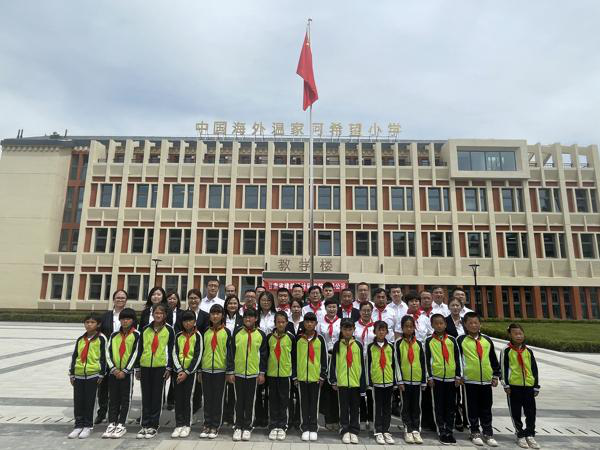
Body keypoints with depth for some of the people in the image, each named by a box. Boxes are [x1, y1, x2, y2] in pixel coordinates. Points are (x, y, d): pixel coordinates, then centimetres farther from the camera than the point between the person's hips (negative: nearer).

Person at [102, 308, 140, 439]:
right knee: (113, 399, 9)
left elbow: (135, 354, -8)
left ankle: (121, 425, 11)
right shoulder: (114, 335, 9)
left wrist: (125, 371, -11)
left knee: (125, 399, 3)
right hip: (113, 371, 4)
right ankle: (111, 424, 17)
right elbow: (108, 352, 4)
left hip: (127, 372, -4)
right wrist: (113, 369, -8)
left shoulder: (136, 334, -4)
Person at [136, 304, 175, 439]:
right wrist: (137, 368, 8)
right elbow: (140, 349, 9)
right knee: (146, 397, 8)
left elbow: (171, 350, 0)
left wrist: (169, 368, -4)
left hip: (160, 367, -2)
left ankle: (153, 426, 14)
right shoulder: (145, 329, 6)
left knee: (157, 397, 4)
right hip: (145, 367, 2)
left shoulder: (169, 330, -1)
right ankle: (145, 425, 18)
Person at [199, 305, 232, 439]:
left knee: (218, 399, 4)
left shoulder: (226, 332, -2)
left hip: (220, 370, -3)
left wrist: (230, 370, -8)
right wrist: (199, 370, 10)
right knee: (207, 399, 10)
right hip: (206, 370, 3)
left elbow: (230, 351, -4)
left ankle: (215, 426, 16)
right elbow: (202, 351, 12)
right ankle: (207, 425, 21)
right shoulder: (206, 332, 8)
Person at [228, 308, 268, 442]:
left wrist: (262, 373, 0)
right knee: (239, 401, 9)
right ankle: (238, 427, 22)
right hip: (238, 373, 0)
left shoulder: (261, 334, 0)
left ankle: (247, 427, 21)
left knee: (250, 402, 9)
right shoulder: (237, 333, 0)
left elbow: (264, 355, 3)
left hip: (254, 374, 0)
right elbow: (231, 353, 1)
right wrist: (230, 372, -2)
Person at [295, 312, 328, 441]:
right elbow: (294, 357, 4)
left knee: (314, 402, 7)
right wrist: (294, 375, 1)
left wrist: (323, 375, -1)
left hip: (315, 376, 0)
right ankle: (305, 428, 19)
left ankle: (313, 428, 18)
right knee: (304, 402, 8)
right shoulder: (298, 339, 1)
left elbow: (324, 358, 3)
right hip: (301, 376, 0)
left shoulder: (320, 339, 1)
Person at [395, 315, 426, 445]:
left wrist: (424, 381, 5)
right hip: (404, 379, -2)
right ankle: (408, 431, 14)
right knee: (406, 406, 6)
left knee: (416, 406, 8)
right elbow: (397, 362, -5)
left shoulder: (418, 343, 5)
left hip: (417, 379, 2)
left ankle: (416, 430, 16)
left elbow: (423, 363, 7)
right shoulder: (399, 343, -2)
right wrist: (400, 380, -10)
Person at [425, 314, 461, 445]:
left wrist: (458, 376, 2)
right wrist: (429, 377, -4)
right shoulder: (429, 341, 0)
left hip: (451, 377, 2)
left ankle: (449, 431, 20)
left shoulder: (452, 340, 4)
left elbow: (457, 359, 6)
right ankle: (442, 432, 14)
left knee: (451, 406, 9)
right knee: (439, 406, 4)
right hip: (436, 377, -2)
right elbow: (427, 360, 0)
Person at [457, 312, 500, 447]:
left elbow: (493, 359, 13)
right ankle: (475, 433, 18)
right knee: (473, 408, 6)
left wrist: (495, 375, 11)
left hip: (486, 380, 3)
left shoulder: (487, 340, 8)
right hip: (470, 380, -3)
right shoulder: (461, 341, -4)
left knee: (486, 409, 11)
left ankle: (488, 434, 22)